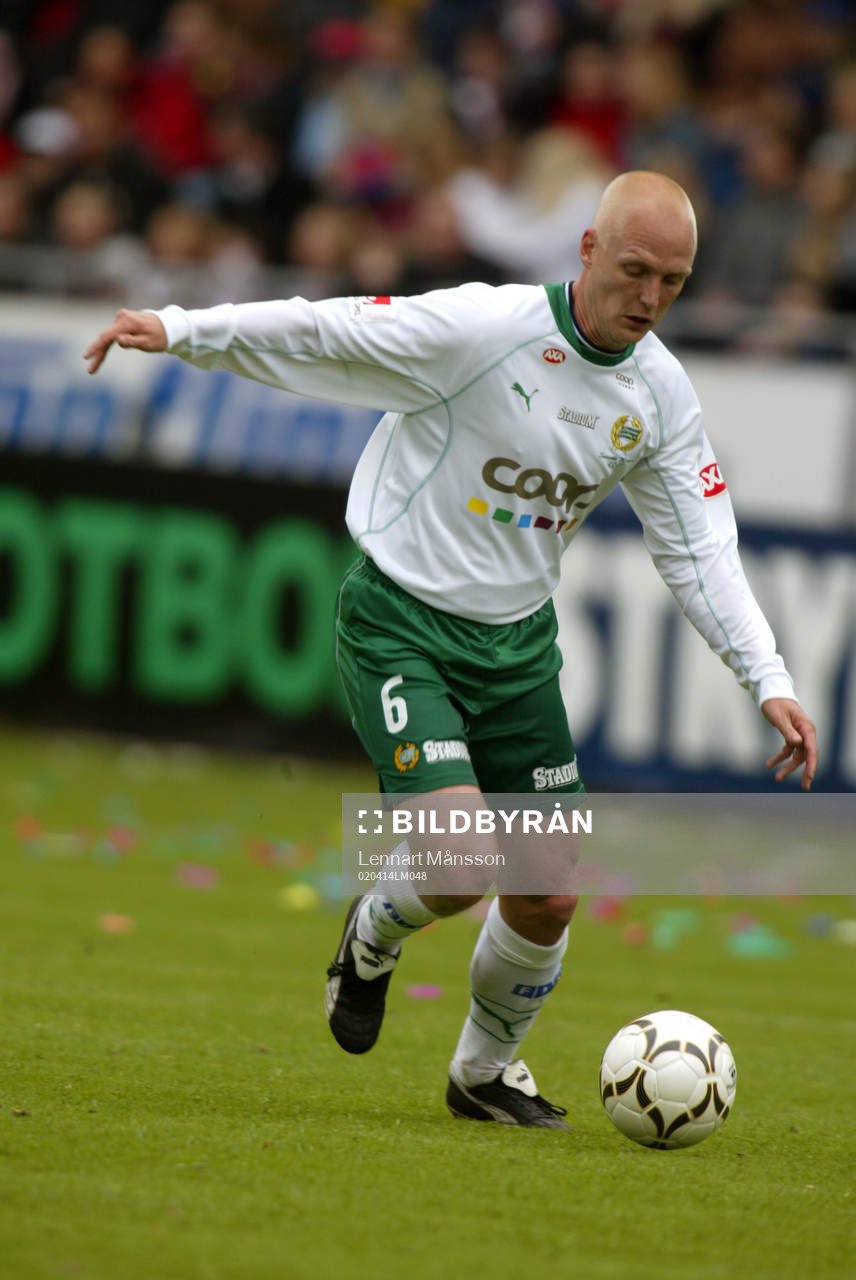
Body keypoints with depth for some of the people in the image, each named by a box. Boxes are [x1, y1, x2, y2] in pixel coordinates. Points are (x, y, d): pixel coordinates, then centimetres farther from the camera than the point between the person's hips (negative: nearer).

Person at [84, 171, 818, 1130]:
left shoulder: (661, 395, -1)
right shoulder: (481, 327, -19)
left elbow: (700, 555, 3)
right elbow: (327, 335, -16)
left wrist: (770, 684, -6)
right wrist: (180, 330, -23)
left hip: (518, 643, 6)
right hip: (401, 625, -5)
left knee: (549, 896, 2)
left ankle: (483, 1072, 29)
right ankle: (372, 939, 17)